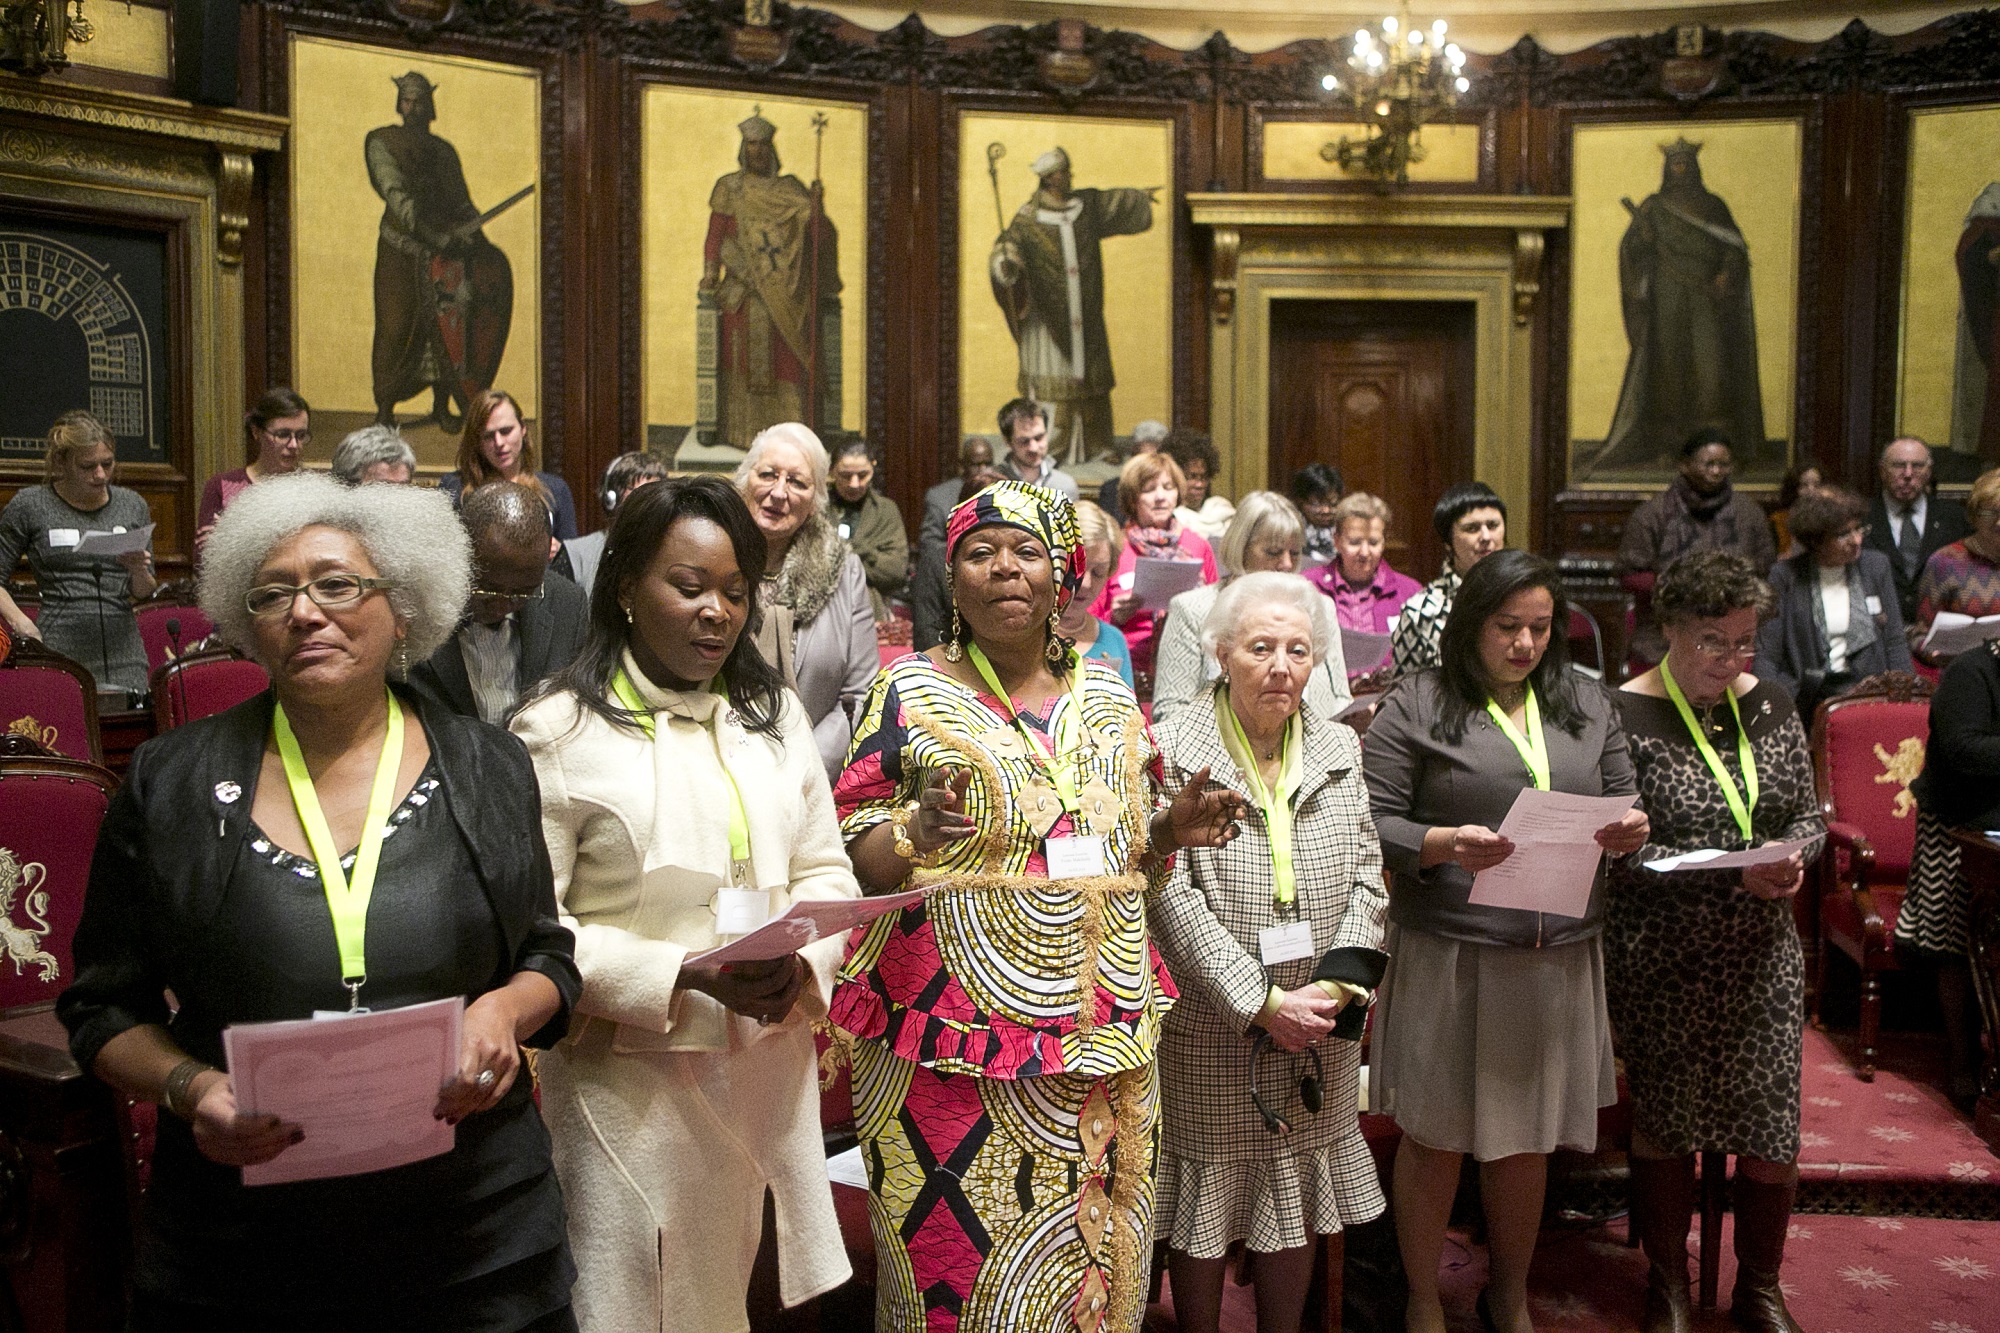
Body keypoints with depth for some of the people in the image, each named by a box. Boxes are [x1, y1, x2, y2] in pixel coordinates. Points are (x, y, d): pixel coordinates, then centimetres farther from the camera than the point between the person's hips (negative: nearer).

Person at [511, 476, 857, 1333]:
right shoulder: (561, 730, -8)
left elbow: (825, 872, 10)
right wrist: (682, 975, -21)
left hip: (770, 1066, 5)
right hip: (632, 1078, -4)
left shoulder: (774, 714, 9)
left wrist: (802, 963, -10)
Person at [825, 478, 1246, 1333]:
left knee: (1097, 1249, 11)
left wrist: (1172, 829, -3)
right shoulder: (911, 692, -2)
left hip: (1104, 1033, 4)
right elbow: (854, 857, -4)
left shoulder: (1108, 695, 10)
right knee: (954, 1252, 2)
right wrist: (917, 833, -23)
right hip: (958, 1039, -3)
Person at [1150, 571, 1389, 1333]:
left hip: (1317, 1031, 4)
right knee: (1204, 1214, 8)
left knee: (1297, 1208, 16)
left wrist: (1336, 987, -9)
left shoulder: (1340, 749, 7)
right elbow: (1173, 900, -14)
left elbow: (1367, 879, 4)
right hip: (1209, 1034, -4)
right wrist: (1262, 1004, -15)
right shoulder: (1174, 752, -10)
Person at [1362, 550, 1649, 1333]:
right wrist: (1442, 846, -24)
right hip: (1448, 954, -4)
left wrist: (1632, 830, -7)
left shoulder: (1588, 705, 12)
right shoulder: (1415, 706, -3)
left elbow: (1624, 803, 16)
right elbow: (1372, 824, -7)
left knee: (1529, 1139, 16)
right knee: (1436, 1137, 6)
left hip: (1559, 958, 4)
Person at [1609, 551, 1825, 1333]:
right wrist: (1735, 874, -24)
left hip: (1762, 957, 4)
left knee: (1772, 1124, 8)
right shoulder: (1627, 717, -12)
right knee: (1664, 1122, 10)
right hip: (1663, 962, -4)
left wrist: (1794, 857, -12)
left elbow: (1807, 817, 10)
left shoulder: (1770, 706, 4)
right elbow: (1625, 853, -15)